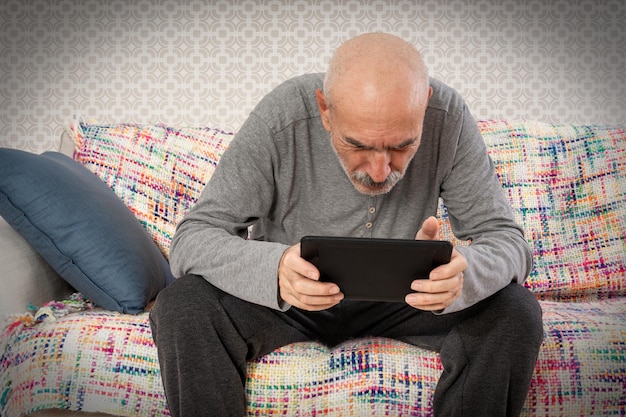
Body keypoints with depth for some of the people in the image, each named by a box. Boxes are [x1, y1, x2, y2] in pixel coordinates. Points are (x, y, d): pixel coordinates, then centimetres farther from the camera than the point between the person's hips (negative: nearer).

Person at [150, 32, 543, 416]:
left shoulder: (448, 116, -21)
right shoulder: (280, 119, -25)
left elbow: (504, 237, -17)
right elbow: (194, 236, -23)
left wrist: (459, 274, -42)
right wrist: (273, 269, -46)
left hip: (400, 298, 2)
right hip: (284, 296, -1)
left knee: (516, 313, -22)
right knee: (181, 308, -27)